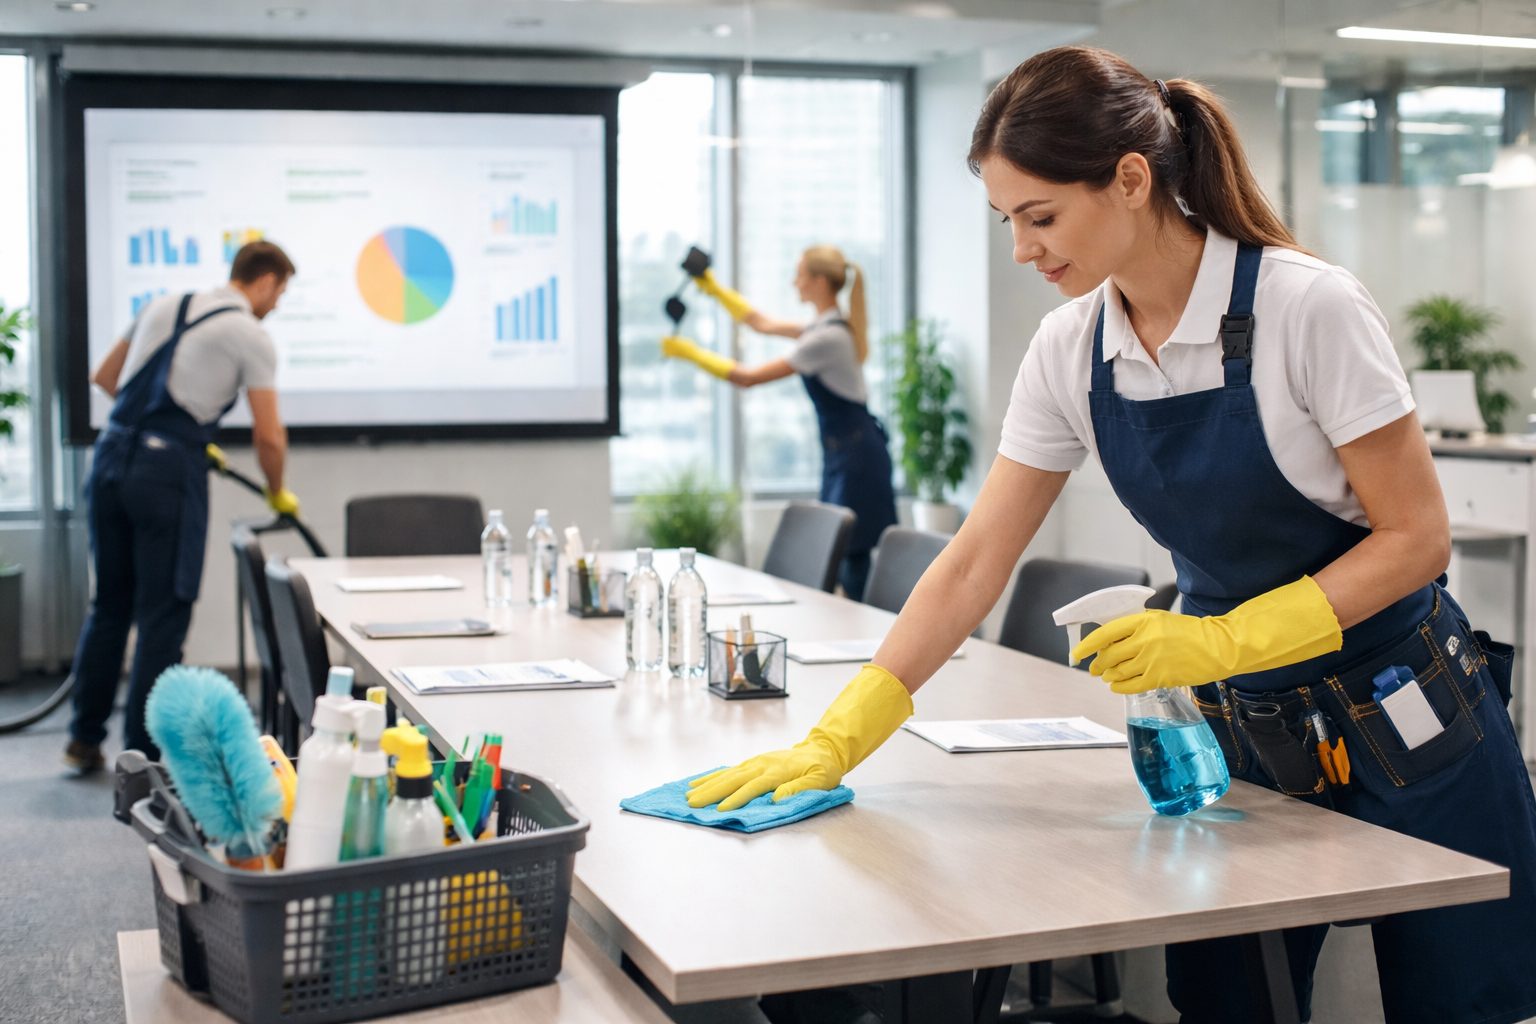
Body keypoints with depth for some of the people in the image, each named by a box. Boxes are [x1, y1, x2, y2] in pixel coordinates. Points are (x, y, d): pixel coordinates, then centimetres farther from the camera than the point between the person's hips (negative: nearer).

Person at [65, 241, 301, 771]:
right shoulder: (251, 335, -1)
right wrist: (278, 494, 13)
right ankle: (143, 755, 6)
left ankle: (84, 740, 24)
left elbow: (104, 377, 26)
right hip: (168, 469, -7)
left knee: (109, 604, 17)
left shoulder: (164, 305, 18)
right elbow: (269, 436, -5)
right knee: (163, 615, 2)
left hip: (111, 457, 7)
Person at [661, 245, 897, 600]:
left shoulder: (827, 337, -18)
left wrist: (692, 353, -7)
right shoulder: (827, 327, 11)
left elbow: (749, 377, -15)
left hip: (856, 453, -10)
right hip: (843, 453, 10)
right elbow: (762, 323, 27)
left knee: (851, 555, -9)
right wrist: (715, 289, 24)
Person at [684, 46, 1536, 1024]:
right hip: (1244, 734, 4)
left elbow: (1416, 537, -15)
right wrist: (834, 743, -9)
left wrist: (1222, 641, -25)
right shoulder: (1070, 349, -5)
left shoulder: (1308, 309, -21)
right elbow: (974, 565, -4)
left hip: (1402, 724, -4)